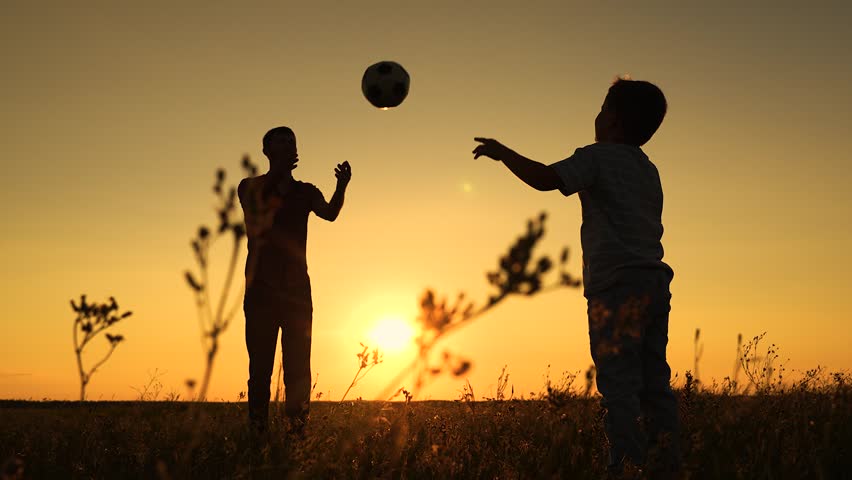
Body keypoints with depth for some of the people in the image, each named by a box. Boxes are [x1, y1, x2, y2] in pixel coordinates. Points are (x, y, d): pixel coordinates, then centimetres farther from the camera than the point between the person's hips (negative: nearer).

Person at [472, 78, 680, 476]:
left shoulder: (599, 156, -1)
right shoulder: (649, 171, 23)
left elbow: (545, 178, -15)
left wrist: (502, 152, -3)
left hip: (618, 283, -8)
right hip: (655, 280, 8)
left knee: (618, 383, -10)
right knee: (653, 383, 9)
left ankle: (628, 464, -12)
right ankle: (667, 462, 11)